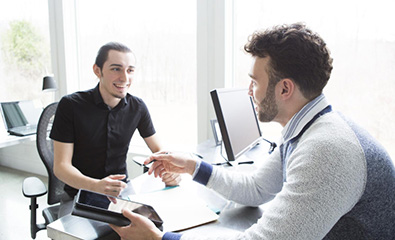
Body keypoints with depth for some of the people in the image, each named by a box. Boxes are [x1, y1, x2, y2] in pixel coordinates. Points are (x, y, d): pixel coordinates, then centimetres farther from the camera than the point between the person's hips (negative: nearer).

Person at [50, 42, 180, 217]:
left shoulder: (137, 107, -2)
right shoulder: (70, 105, -12)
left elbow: (158, 150, 8)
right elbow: (61, 166, -13)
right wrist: (96, 185, -33)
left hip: (120, 193, 3)